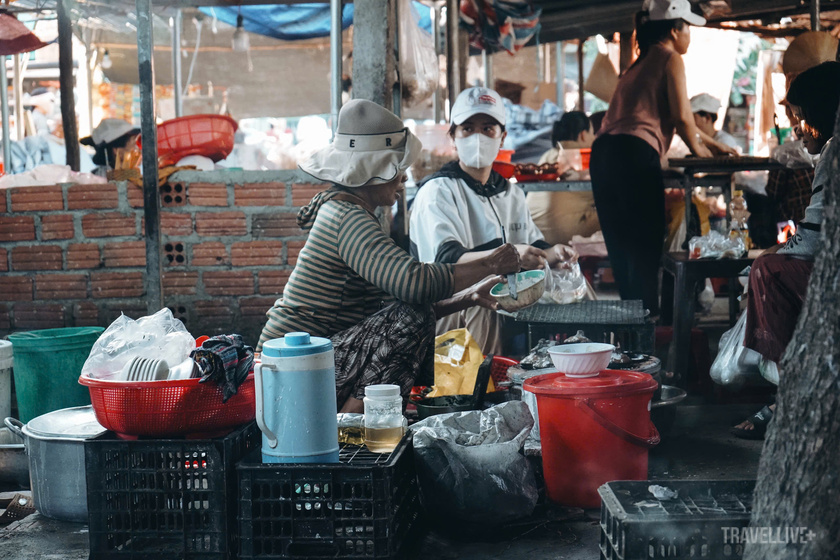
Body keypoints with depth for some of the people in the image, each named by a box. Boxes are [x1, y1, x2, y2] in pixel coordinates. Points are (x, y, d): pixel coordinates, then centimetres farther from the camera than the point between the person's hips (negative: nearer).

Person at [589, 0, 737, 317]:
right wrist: (699, 151, 13)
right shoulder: (670, 58, 4)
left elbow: (672, 116, 39)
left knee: (622, 246, 11)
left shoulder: (642, 62, 29)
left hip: (603, 151, 8)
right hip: (635, 152, -8)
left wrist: (715, 144, 45)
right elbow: (681, 117, -5)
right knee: (646, 246, -4)